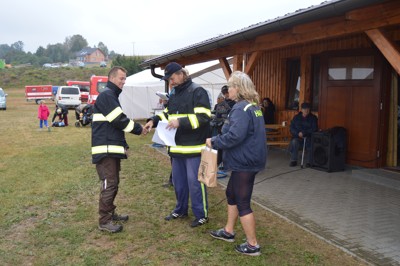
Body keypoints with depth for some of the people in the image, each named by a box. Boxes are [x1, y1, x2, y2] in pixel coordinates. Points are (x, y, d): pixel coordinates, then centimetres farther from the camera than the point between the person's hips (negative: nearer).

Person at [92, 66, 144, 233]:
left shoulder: (112, 96, 21)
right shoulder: (106, 95, -12)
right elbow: (119, 120, -18)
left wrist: (124, 145, 17)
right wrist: (138, 129, -5)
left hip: (112, 149, 10)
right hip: (105, 150, -10)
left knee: (113, 183, 16)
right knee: (109, 184, -8)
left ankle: (110, 214, 27)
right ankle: (104, 221, 0)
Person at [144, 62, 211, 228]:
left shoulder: (197, 92, -13)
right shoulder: (174, 93, 13)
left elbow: (203, 116, -21)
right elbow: (168, 113, 21)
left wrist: (181, 122, -28)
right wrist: (154, 121, 3)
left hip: (194, 147, -8)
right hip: (177, 146, 8)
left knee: (194, 181, -1)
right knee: (178, 181, 18)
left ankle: (202, 214, 14)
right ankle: (181, 210, 34)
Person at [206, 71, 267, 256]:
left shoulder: (241, 109, -20)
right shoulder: (253, 106, 11)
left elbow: (235, 136, -31)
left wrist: (214, 142, -16)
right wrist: (217, 139, 9)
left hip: (244, 162, -10)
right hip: (248, 160, 10)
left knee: (243, 203, 1)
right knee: (232, 194, 23)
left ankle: (252, 245, 13)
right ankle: (229, 231, 36)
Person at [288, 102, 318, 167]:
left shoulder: (313, 118, 4)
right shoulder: (296, 117, 8)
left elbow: (314, 129, -6)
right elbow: (291, 129, 5)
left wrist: (303, 132, -17)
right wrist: (298, 133, -15)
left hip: (309, 137, -1)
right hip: (297, 137, 1)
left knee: (310, 142, -33)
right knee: (294, 142, -30)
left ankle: (309, 162, -19)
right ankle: (293, 160, -17)